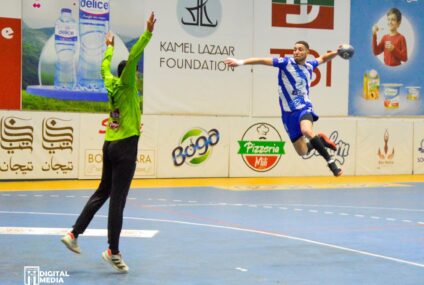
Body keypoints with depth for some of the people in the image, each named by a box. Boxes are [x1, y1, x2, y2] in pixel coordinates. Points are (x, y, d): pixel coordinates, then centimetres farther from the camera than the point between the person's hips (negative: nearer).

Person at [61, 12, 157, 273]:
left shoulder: (112, 85, 10)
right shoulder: (127, 86, -7)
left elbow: (105, 66, 29)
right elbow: (133, 58, -22)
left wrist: (110, 47, 46)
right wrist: (148, 33, -26)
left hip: (110, 145, 8)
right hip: (125, 146, -8)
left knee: (102, 193, 18)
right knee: (117, 199, -7)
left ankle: (74, 234, 19)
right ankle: (113, 251, -4)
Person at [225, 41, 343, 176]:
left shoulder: (309, 65, 5)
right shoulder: (286, 62, -8)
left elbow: (323, 58, 27)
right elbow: (263, 60, -19)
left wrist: (337, 52, 10)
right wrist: (241, 62, -30)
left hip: (304, 108, 0)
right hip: (289, 113, 0)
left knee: (307, 131, -35)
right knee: (302, 151, 1)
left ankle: (331, 162, -23)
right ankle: (320, 140, 33)